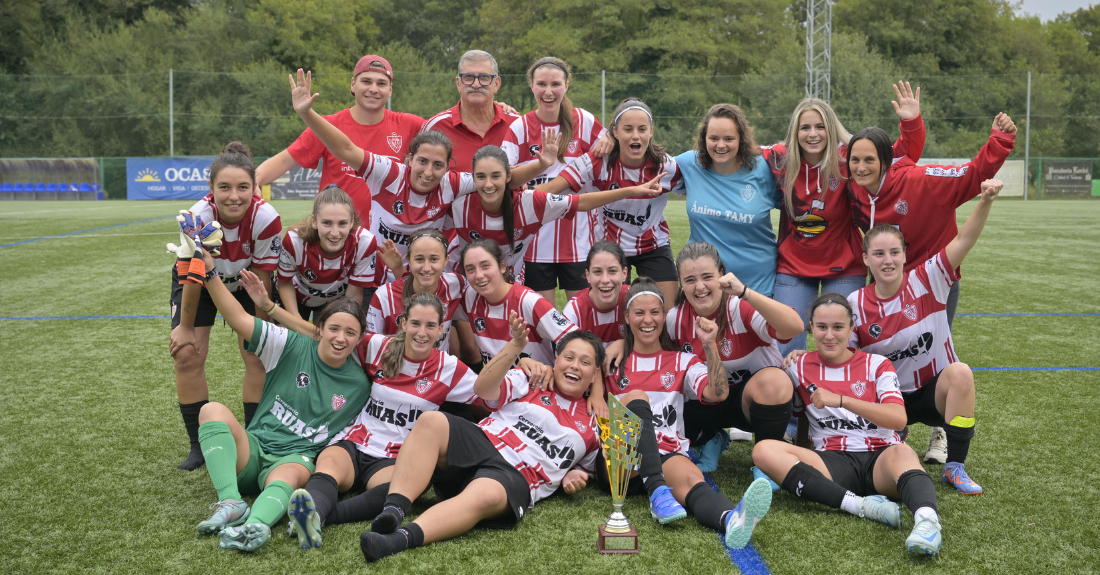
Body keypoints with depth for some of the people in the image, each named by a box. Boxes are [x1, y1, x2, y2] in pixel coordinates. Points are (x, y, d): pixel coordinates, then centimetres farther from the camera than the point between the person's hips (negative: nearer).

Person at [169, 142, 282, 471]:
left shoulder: (267, 219, -35)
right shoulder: (198, 218, -35)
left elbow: (261, 281, -21)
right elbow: (193, 279, -23)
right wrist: (185, 327, -11)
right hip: (200, 281, 0)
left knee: (258, 355, -7)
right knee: (186, 356, -6)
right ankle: (199, 445, 9)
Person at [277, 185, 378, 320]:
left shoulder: (365, 243, -35)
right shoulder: (294, 241, -35)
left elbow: (354, 296, -21)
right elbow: (285, 283, -15)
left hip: (338, 300, 0)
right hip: (297, 297, 0)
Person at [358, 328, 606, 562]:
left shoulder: (591, 426, 21)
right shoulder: (529, 382, 15)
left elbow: (585, 467, 34)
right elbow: (483, 388, -3)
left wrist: (573, 478, 8)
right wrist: (516, 346, -15)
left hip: (515, 477, -1)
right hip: (480, 445, 2)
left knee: (485, 496, -39)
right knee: (432, 421, -30)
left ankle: (401, 539, -57)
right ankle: (393, 509, -42)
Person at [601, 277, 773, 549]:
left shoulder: (682, 362, 17)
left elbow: (718, 393, -1)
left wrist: (710, 345, -10)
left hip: (666, 456, 0)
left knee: (691, 477, -34)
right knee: (636, 396, -26)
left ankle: (732, 519, -70)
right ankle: (657, 493, -44)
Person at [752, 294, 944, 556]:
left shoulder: (876, 364, 11)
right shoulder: (800, 367, 15)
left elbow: (899, 419, -6)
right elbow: (799, 419, 25)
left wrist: (840, 400, -13)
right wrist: (796, 455, 7)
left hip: (881, 457, -1)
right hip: (833, 463, 1)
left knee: (901, 451, -37)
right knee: (764, 450, -26)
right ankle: (859, 505, -39)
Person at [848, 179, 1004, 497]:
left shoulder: (927, 281, -10)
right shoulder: (856, 304, -7)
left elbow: (964, 239, -21)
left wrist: (985, 201, -38)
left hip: (936, 390, 0)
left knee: (960, 373, -35)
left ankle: (955, 468, -22)